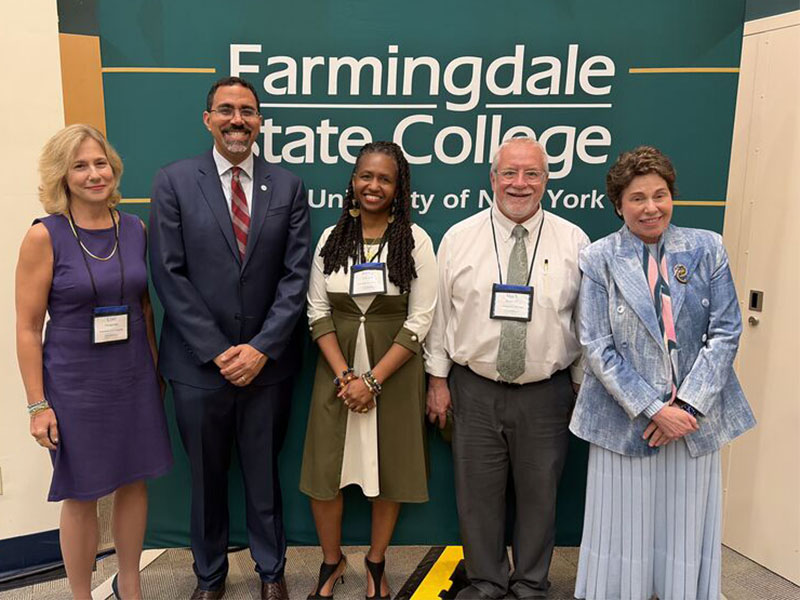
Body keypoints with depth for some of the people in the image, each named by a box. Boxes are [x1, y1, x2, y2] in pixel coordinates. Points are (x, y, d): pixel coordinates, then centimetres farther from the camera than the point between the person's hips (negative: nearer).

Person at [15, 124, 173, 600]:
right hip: (74, 384, -4)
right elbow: (28, 328, -9)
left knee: (134, 482, 15)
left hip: (134, 379, 4)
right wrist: (38, 405, -9)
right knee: (81, 496, 10)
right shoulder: (44, 236, -11)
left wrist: (155, 369, 9)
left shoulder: (136, 229, 1)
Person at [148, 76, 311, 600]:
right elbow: (169, 275, -6)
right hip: (199, 362, 0)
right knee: (207, 476, 16)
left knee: (265, 473, 14)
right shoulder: (174, 181, -1)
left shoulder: (289, 187, 2)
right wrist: (217, 351, -11)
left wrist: (261, 348, -11)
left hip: (267, 361, 1)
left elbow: (296, 275, -3)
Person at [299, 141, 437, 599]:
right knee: (325, 470, 6)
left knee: (389, 470, 9)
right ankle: (332, 561, 31)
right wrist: (344, 375, -10)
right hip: (337, 369, 2)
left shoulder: (416, 241, -6)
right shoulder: (331, 238, 3)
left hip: (394, 370, -2)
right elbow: (318, 313, 1)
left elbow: (419, 321, -9)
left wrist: (373, 380, -14)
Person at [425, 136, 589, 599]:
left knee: (539, 493, 14)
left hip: (546, 392, 0)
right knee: (478, 492, 12)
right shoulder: (458, 238, -1)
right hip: (474, 389, 1)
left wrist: (583, 385, 6)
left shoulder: (574, 242, -1)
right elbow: (440, 313, 2)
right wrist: (438, 379, 2)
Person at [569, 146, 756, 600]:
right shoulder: (599, 259, -3)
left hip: (697, 418, 2)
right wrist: (653, 408, -13)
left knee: (686, 535, 14)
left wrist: (688, 405, -11)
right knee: (624, 536, 9)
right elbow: (597, 347, -7)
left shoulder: (707, 249, 2)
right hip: (625, 420, -1)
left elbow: (725, 333, -1)